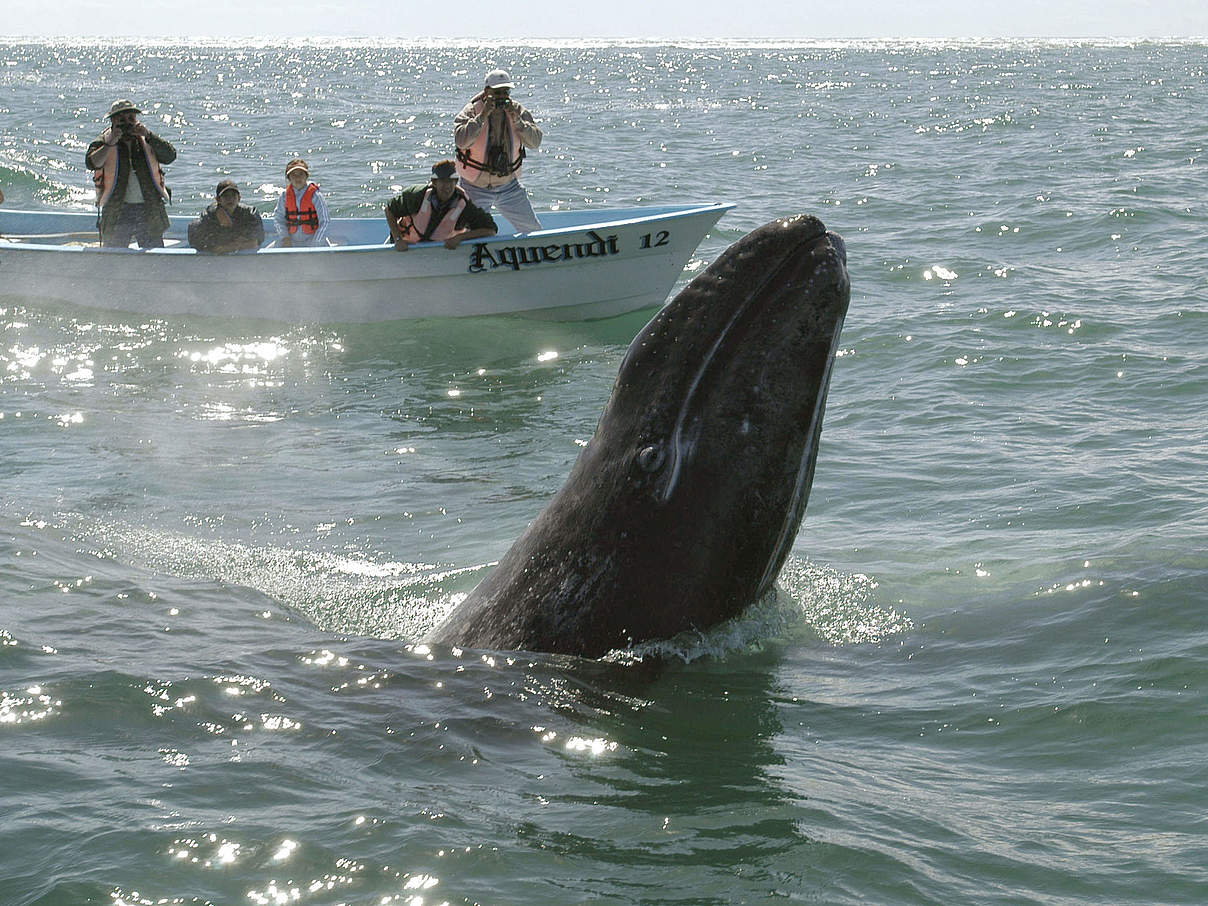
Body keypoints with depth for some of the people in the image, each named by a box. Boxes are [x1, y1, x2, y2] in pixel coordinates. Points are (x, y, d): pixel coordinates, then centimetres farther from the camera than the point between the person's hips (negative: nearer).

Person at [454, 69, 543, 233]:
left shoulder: (517, 111, -3)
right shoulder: (471, 111, -12)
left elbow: (535, 142, -11)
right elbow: (461, 141, -28)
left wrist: (517, 121, -24)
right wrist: (482, 116, -31)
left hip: (508, 185, 3)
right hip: (476, 188, -3)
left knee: (533, 229, 8)